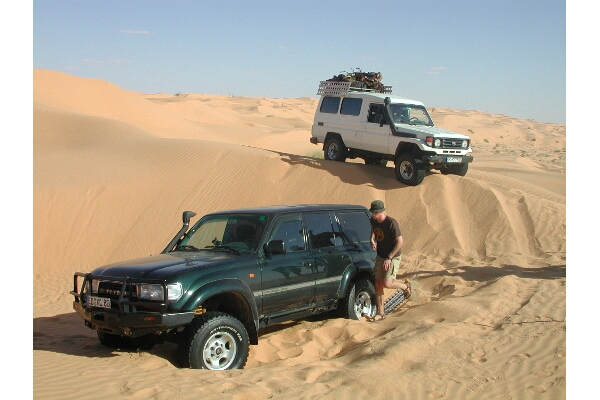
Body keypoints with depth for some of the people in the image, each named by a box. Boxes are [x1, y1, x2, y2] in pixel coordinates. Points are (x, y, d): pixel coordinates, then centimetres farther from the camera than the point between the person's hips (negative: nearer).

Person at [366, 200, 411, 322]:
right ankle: (381, 313, 12)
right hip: (380, 257, 7)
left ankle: (405, 286, 13)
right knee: (378, 285, 3)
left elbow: (400, 242, -21)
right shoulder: (373, 220, -1)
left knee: (387, 283, -18)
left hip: (393, 257, -7)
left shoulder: (391, 223, -22)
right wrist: (372, 240, 2)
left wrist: (389, 258, -22)